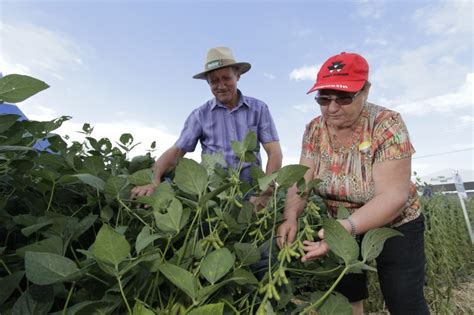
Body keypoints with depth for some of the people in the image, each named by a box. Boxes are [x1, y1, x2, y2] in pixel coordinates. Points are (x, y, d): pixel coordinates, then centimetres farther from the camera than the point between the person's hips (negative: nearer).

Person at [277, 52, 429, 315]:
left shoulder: (387, 125, -23)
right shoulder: (314, 129, -10)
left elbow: (393, 196, -28)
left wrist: (346, 227, -42)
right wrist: (290, 217, -32)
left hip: (394, 227, -3)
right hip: (340, 228, 4)